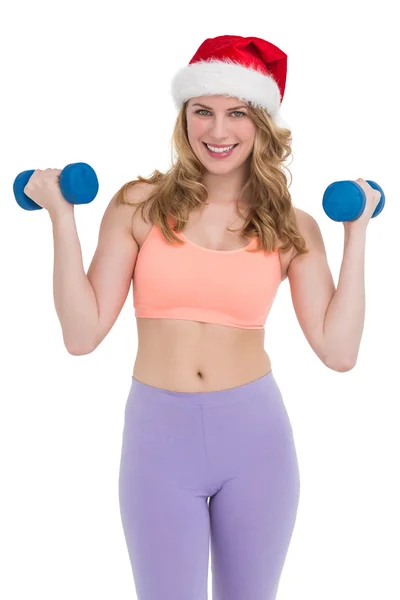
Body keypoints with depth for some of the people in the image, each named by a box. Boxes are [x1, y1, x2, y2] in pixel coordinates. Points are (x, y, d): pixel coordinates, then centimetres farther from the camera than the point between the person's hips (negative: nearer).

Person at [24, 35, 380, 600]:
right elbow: (82, 334, -7)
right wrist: (62, 217, -10)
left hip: (256, 432, 2)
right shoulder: (140, 205, -3)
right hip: (158, 434, -1)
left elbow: (338, 350, -8)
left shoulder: (292, 227, 0)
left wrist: (356, 233, -4)